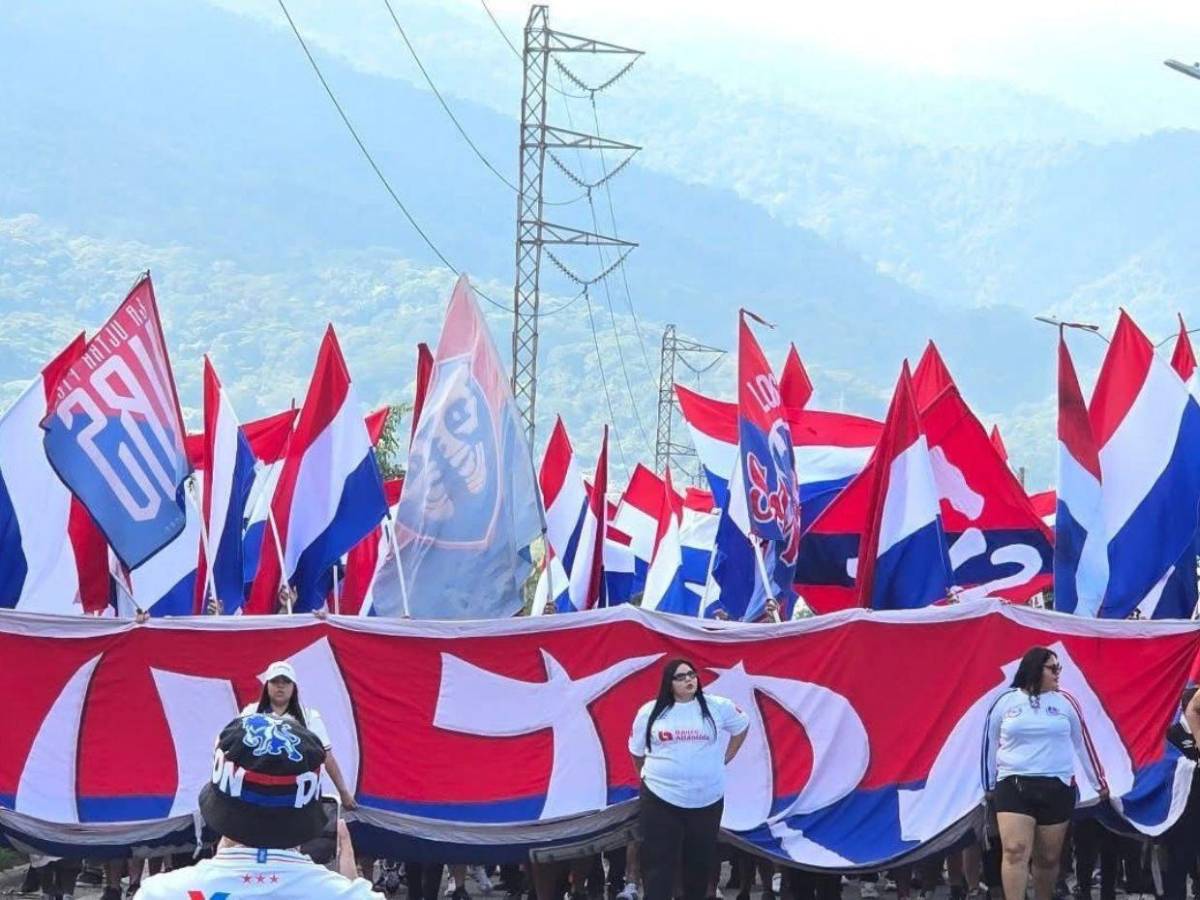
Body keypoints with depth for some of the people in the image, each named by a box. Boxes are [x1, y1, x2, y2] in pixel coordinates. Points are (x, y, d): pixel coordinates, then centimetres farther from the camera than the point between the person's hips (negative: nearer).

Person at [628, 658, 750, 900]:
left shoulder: (718, 707, 0)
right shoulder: (650, 712, -1)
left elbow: (742, 726, 18)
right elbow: (636, 752, 12)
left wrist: (724, 758, 13)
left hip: (707, 799, 1)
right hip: (660, 799, -1)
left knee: (700, 862, 11)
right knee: (659, 864, -4)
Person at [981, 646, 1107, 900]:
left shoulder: (1065, 703, 6)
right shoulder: (1005, 702, 3)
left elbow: (1083, 744, 14)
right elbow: (990, 745, 14)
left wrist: (1099, 783, 19)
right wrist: (989, 786, 19)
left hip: (1057, 788, 2)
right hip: (1014, 786, -2)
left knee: (1048, 858, 6)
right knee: (1015, 852, -14)